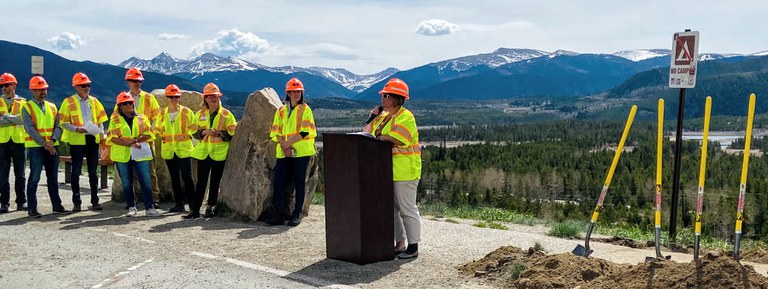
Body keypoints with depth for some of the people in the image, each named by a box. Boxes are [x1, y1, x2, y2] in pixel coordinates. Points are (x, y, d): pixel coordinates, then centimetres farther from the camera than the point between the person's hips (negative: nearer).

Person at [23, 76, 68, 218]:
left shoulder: (52, 107, 13)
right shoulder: (27, 107, -1)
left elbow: (57, 126, 7)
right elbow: (30, 128, -10)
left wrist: (52, 141, -11)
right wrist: (44, 144, -16)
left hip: (52, 146, 5)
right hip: (35, 147, -5)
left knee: (53, 178, 10)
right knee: (34, 178, -2)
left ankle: (57, 206, 17)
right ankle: (32, 208, 4)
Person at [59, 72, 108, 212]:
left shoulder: (94, 101, 11)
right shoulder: (69, 102, -1)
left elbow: (100, 119, 16)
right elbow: (63, 122, -3)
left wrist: (101, 131, -1)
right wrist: (76, 129, -19)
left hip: (93, 139, 4)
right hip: (76, 141, -3)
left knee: (93, 172, 8)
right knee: (76, 172, 1)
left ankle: (95, 201, 15)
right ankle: (76, 203, 8)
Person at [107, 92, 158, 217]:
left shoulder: (141, 118, 10)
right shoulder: (115, 120, 7)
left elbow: (148, 134, 1)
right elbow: (112, 138, -4)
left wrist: (135, 140, -15)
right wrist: (129, 143, -16)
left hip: (140, 155, 0)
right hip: (122, 155, 0)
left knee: (145, 182, -6)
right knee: (127, 183, 6)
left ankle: (149, 208, -2)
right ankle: (131, 208, 17)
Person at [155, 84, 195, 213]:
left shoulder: (186, 112, 0)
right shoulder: (162, 113, 9)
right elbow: (157, 130, 18)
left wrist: (187, 135, -4)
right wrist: (162, 137, 4)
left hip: (184, 149, -4)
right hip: (168, 150, 4)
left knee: (187, 176, -8)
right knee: (174, 178, 9)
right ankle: (179, 204, 16)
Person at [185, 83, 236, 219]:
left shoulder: (226, 114, 1)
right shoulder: (200, 114, 10)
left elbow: (233, 133, -3)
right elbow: (194, 132, 9)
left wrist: (220, 133, -18)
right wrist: (204, 132, -11)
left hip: (219, 153, -2)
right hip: (203, 153, 2)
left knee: (215, 182, 5)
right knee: (201, 182, 4)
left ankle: (210, 207, 16)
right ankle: (194, 209, 8)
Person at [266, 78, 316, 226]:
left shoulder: (305, 109, 3)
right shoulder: (281, 110, 14)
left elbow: (306, 132, -8)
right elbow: (275, 132, 8)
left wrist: (289, 142, -12)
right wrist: (283, 144, -9)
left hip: (301, 152, -4)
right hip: (283, 153, 4)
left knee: (299, 183, 0)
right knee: (278, 183, -1)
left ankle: (296, 215, 8)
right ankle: (279, 214, 6)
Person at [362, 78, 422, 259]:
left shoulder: (405, 116, -11)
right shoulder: (383, 116, 16)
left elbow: (398, 140, -24)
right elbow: (367, 133, 16)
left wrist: (377, 137, -15)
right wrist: (372, 118, 2)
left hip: (404, 171, -9)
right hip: (386, 170, 9)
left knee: (407, 209, -2)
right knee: (391, 209, 13)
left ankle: (413, 247, 7)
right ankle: (399, 244, 24)